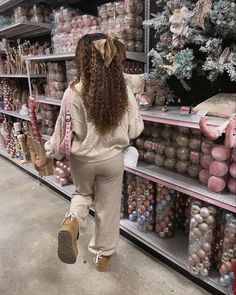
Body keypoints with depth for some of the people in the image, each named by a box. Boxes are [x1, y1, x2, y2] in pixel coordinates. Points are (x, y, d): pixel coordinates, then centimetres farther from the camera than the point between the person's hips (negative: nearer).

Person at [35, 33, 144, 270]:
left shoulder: (74, 93, -17)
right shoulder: (124, 91, -11)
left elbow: (64, 134, -10)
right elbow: (136, 129, -3)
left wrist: (47, 156, 6)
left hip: (82, 160, 0)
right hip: (112, 159, 1)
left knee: (83, 193, 30)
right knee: (108, 207, 19)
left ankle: (72, 221, 1)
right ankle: (103, 254, 36)